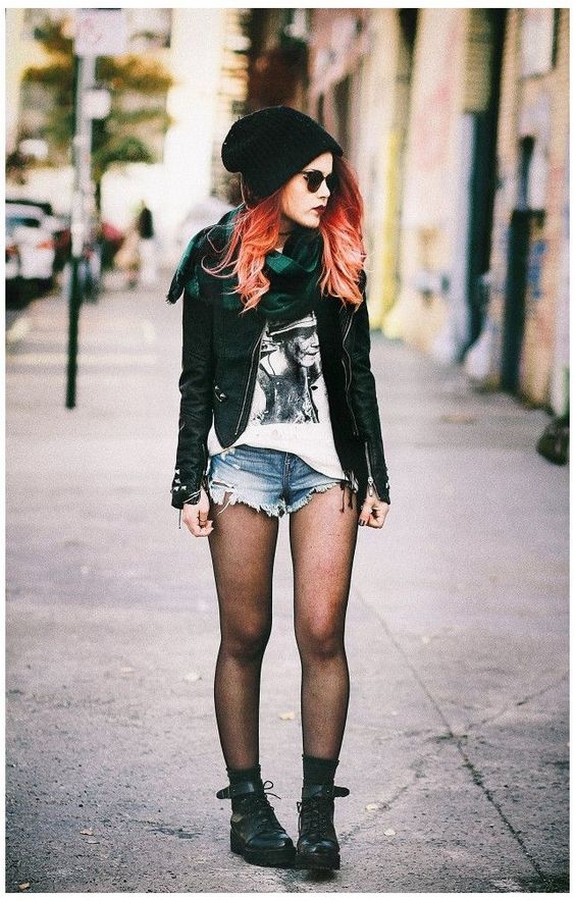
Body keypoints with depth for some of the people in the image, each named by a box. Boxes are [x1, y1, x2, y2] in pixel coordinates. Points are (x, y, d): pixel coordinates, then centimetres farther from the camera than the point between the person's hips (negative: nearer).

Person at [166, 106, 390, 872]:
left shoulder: (339, 260, 9)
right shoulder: (218, 261, 3)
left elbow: (357, 373, 13)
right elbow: (197, 380, 5)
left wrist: (375, 476, 11)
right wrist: (192, 482, 0)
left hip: (327, 461, 2)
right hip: (244, 457, -2)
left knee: (322, 634, -7)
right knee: (245, 637, 1)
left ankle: (319, 809, -3)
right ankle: (249, 806, 9)